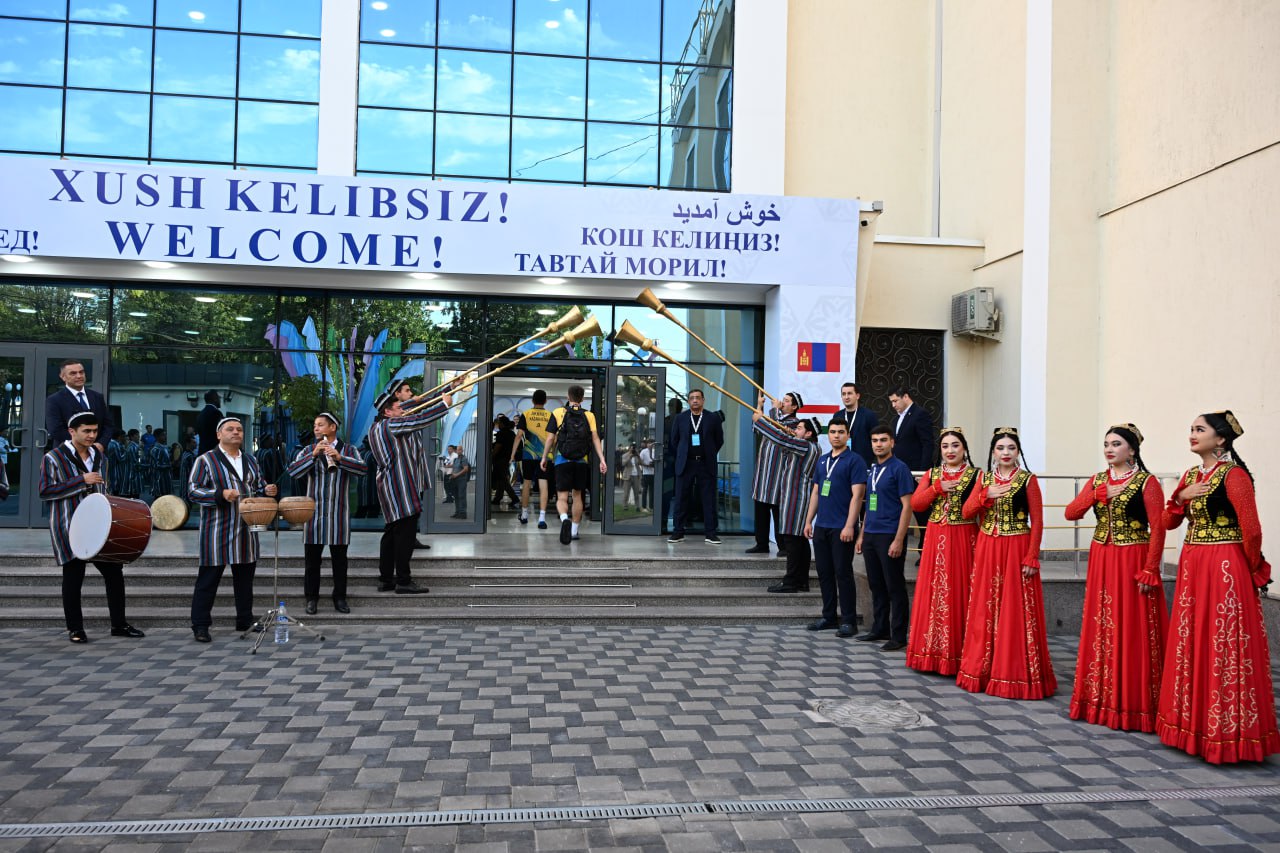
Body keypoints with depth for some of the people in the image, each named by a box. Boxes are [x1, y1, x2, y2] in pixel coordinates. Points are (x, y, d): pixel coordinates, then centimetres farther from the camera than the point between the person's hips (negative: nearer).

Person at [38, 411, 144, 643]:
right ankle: (75, 628, 14)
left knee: (114, 571, 4)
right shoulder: (53, 458, -6)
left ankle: (119, 624, 14)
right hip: (69, 527, -5)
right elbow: (45, 492, -13)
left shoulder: (99, 457, 11)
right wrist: (81, 481, -19)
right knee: (73, 577, 1)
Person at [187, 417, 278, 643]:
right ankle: (200, 625, 6)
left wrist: (266, 490, 0)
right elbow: (192, 491, -9)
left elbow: (258, 486, 24)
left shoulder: (250, 460, 14)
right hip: (217, 530, -5)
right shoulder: (206, 460, -4)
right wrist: (221, 494, -23)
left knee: (245, 577, 11)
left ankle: (245, 620, 22)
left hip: (245, 529, 6)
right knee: (209, 578, -2)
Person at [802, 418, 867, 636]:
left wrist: (849, 526, -19)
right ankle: (829, 616, 22)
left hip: (841, 528, -7)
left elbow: (857, 495, -13)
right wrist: (809, 520, 13)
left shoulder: (854, 460, -7)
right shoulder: (822, 460, 14)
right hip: (821, 526, 7)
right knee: (824, 572, 11)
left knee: (843, 573, -3)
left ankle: (848, 620, 6)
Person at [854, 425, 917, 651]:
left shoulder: (899, 468, -8)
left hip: (890, 536, -7)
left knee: (895, 587, 0)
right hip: (871, 535, 7)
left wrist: (899, 540, -18)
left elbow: (907, 506, -13)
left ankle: (898, 636, 7)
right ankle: (880, 629, 24)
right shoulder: (873, 469, 14)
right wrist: (862, 535, 16)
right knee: (876, 585, 14)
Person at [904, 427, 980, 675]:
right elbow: (916, 504, 1)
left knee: (959, 594, -2)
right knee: (933, 593, 4)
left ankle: (958, 656, 7)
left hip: (964, 541, -3)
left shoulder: (976, 475, 1)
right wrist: (938, 488, -8)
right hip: (935, 541, 3)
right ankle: (932, 653, 13)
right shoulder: (931, 475, 13)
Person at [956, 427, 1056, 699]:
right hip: (987, 550, 4)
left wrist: (1032, 558, -12)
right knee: (985, 609, 8)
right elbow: (967, 512, 4)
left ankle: (1016, 673, 10)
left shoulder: (1028, 480, -2)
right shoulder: (984, 479, 9)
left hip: (1017, 550, -4)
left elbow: (1037, 521, -6)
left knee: (1015, 610, -1)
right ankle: (985, 669, 19)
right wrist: (986, 495, -12)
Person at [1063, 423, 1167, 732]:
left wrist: (1149, 571, -16)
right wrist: (1099, 494, -12)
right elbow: (1071, 513, 1)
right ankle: (1101, 699, 19)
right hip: (1101, 561, 5)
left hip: (1132, 562, -5)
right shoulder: (1097, 481, 11)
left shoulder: (1146, 482, -6)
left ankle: (1132, 704, 9)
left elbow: (1157, 529, -11)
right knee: (1100, 628, 9)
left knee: (1131, 631, -2)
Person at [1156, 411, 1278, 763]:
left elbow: (1251, 530, -15)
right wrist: (1181, 497, -5)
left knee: (1223, 645, -3)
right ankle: (1193, 723, 23)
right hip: (1191, 567, 8)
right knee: (1190, 642, 12)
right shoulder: (1190, 476, 12)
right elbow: (1168, 522, 12)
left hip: (1225, 568, -8)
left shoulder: (1233, 475, -12)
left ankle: (1227, 730, 8)